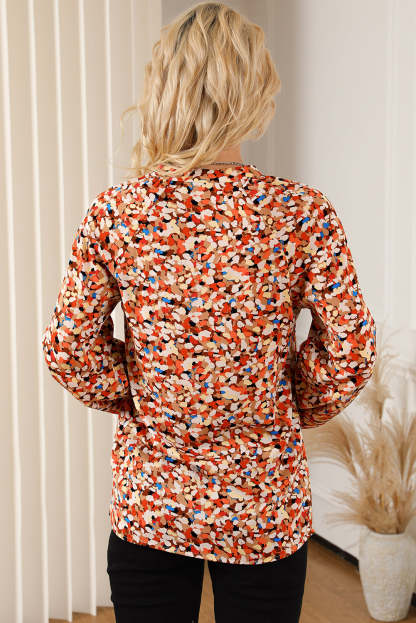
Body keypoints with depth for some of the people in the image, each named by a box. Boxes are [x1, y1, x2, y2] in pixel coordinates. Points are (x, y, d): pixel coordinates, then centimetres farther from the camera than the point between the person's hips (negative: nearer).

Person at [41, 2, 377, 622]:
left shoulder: (113, 212, -10)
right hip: (265, 507, -1)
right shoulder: (303, 211, -13)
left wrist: (139, 400, 8)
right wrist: (292, 409, 8)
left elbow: (67, 347, -7)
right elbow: (351, 351, -9)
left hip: (147, 501, 1)